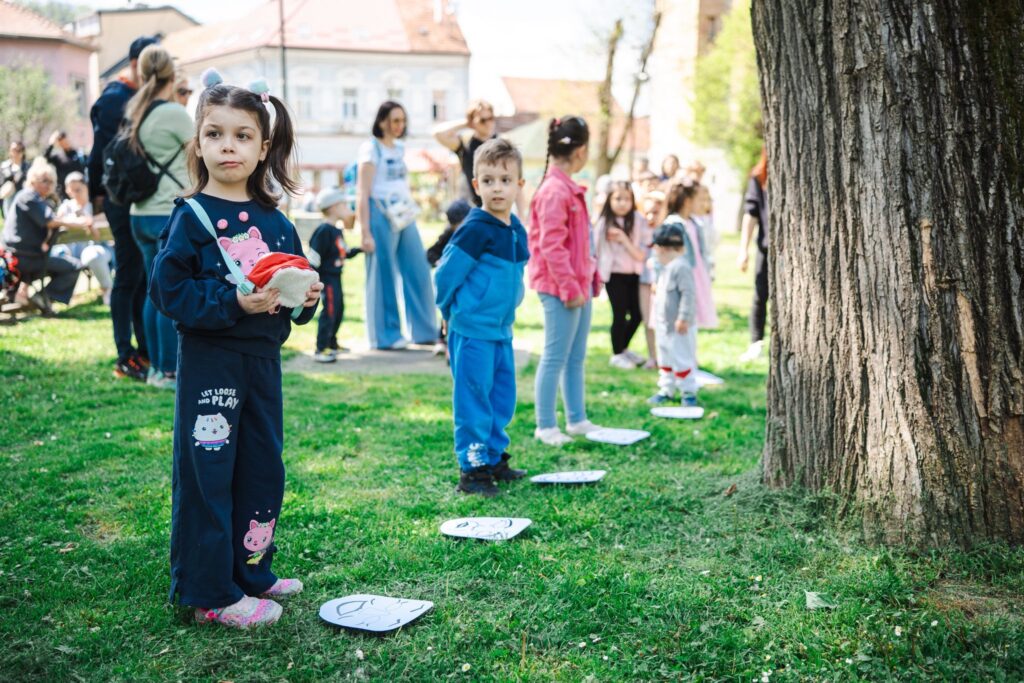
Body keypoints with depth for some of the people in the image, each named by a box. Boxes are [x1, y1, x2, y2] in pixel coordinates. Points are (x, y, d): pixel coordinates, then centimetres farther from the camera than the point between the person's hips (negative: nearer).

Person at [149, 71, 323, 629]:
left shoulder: (275, 222, 8)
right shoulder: (192, 217, -9)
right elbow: (167, 289, -14)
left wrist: (306, 299, -4)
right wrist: (233, 303, -23)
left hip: (263, 359, 6)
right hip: (208, 361, -6)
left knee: (263, 469, 14)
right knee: (207, 473, 0)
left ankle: (250, 571, 30)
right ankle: (211, 593, 11)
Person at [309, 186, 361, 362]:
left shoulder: (338, 231, 12)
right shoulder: (324, 231, -18)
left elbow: (344, 253, 21)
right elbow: (313, 257, -21)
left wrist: (359, 250, 10)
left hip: (336, 277, 10)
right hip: (326, 277, -10)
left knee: (339, 310, 18)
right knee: (329, 312, -10)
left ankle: (331, 343, 33)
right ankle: (321, 350, -5)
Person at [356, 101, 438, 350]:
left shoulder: (400, 149, 16)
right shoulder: (371, 149, -5)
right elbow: (363, 194, -10)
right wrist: (365, 232, -15)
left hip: (405, 216, 7)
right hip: (382, 216, -7)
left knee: (418, 272, 5)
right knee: (384, 275, -2)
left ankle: (425, 331, 14)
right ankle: (387, 336, 7)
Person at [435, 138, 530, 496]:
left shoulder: (517, 230, 7)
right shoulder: (475, 229, -16)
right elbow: (445, 275, -12)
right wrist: (455, 313, 0)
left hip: (502, 332, 8)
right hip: (473, 334, -8)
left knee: (503, 399, 16)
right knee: (474, 402, -1)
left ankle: (494, 458, 29)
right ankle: (471, 469, 8)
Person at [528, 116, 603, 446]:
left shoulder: (568, 188, 15)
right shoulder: (555, 191, -17)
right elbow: (551, 246, -20)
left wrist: (590, 278, 18)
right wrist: (569, 287, -19)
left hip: (578, 285, 10)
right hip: (561, 288, -10)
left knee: (576, 357, 16)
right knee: (556, 356, -3)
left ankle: (577, 419, 26)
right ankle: (545, 426, 5)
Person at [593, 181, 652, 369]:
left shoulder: (638, 221, -5)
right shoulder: (604, 223, -7)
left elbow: (641, 254, -7)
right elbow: (596, 250, -3)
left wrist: (624, 240, -19)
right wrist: (598, 275, -5)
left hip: (632, 274, 3)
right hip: (614, 275, -3)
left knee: (637, 315, 9)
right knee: (620, 315, 1)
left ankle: (624, 348, 33)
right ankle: (617, 354, 21)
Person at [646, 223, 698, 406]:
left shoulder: (681, 267, -21)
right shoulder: (665, 267, 13)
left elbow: (688, 294, -24)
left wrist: (684, 318, -25)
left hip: (678, 327, -10)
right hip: (664, 325, 10)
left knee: (682, 360, -3)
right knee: (665, 359, 17)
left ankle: (689, 392, 7)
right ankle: (667, 390, 27)